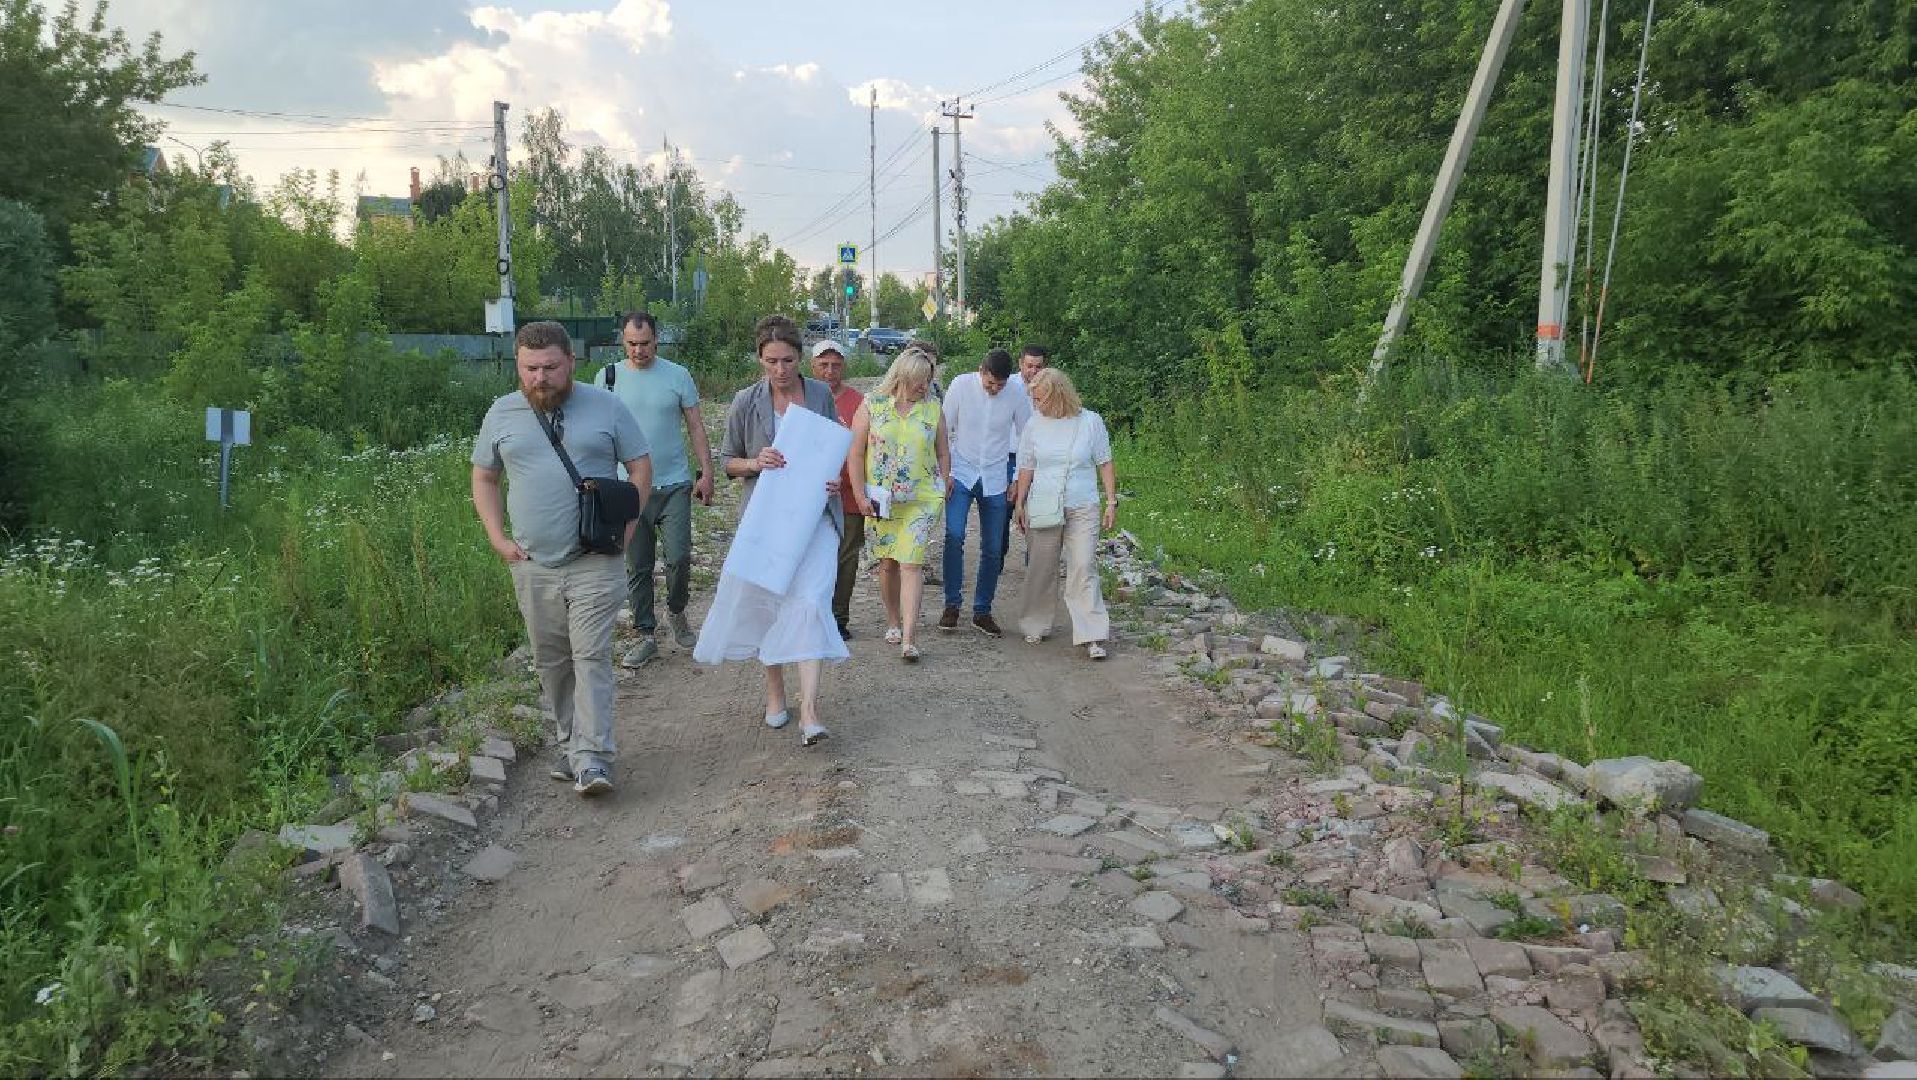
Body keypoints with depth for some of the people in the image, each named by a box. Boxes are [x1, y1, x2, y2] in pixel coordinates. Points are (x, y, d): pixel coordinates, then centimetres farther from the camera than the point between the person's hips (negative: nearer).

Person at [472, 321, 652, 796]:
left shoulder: (605, 407, -1)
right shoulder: (501, 414, 6)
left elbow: (641, 467, 4)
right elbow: (483, 479, 15)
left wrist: (625, 528, -4)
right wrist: (499, 539, 4)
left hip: (594, 563, -3)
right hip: (532, 565, 3)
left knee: (591, 657, -8)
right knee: (551, 662, 11)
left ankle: (593, 758, -6)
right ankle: (570, 744, 24)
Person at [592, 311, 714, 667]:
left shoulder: (677, 375, 1)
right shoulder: (608, 377, 3)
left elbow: (696, 426, 4)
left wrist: (706, 472, -2)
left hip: (674, 485, -1)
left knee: (679, 558, -7)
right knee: (637, 567, 6)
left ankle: (676, 611, 22)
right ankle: (647, 635, 17)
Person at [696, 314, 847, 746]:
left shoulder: (820, 395, 2)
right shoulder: (746, 403, -1)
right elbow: (728, 461, 6)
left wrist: (835, 479, -7)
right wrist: (755, 463, -15)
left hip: (814, 514, -1)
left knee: (810, 601, -14)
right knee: (765, 599, 9)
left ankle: (809, 712, -16)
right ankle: (775, 691, 30)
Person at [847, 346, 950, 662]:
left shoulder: (932, 408, 4)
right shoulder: (872, 405, -1)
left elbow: (943, 453, 12)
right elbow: (856, 453, 0)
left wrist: (942, 490, 9)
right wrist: (861, 495, -5)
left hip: (922, 500, -1)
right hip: (882, 501, 1)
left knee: (911, 564, -9)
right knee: (887, 563, 10)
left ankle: (909, 638, -11)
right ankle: (893, 621, 29)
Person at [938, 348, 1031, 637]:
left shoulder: (1017, 396, -7)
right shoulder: (961, 385, -9)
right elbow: (943, 431, -2)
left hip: (995, 480, 2)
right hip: (961, 474, -2)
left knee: (993, 548, 4)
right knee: (954, 536, -18)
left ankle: (982, 611, 17)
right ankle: (952, 605, -4)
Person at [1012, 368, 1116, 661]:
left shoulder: (1090, 421, -1)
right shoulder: (1035, 425, 4)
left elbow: (1104, 464, 5)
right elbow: (1026, 468, 10)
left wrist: (1112, 502, 1)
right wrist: (1020, 504, 6)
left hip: (1083, 510, -2)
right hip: (1043, 509, 2)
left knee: (1084, 568, -9)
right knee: (1041, 570, 7)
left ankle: (1092, 636, -8)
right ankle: (1035, 626, 25)